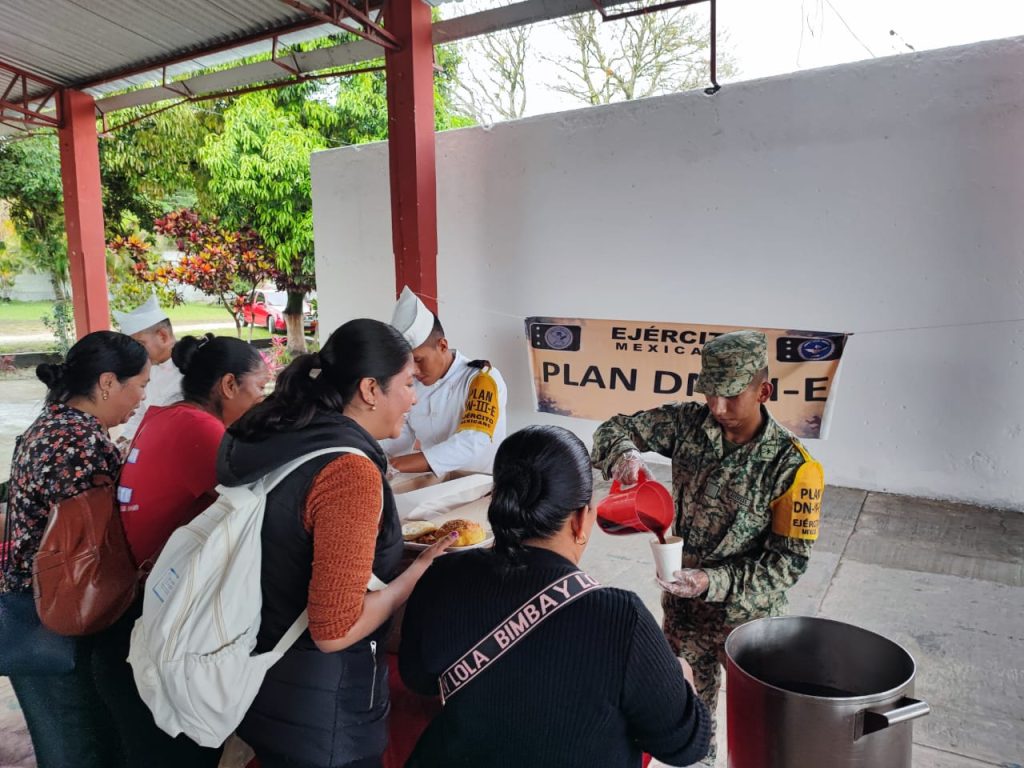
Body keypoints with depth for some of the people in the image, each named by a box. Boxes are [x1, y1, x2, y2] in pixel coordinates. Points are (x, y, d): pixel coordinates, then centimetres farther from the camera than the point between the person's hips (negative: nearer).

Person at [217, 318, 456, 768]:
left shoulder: (278, 439, -2)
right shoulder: (350, 471, -27)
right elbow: (335, 630, -26)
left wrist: (395, 548, 12)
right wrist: (419, 570, -14)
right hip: (320, 705, -7)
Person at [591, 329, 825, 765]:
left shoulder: (792, 466, -22)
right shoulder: (689, 423, -13)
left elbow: (789, 562, -19)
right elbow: (615, 430, -6)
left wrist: (715, 581, -30)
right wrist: (624, 453, -30)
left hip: (746, 610, -3)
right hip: (681, 595, 3)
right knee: (696, 685, 25)